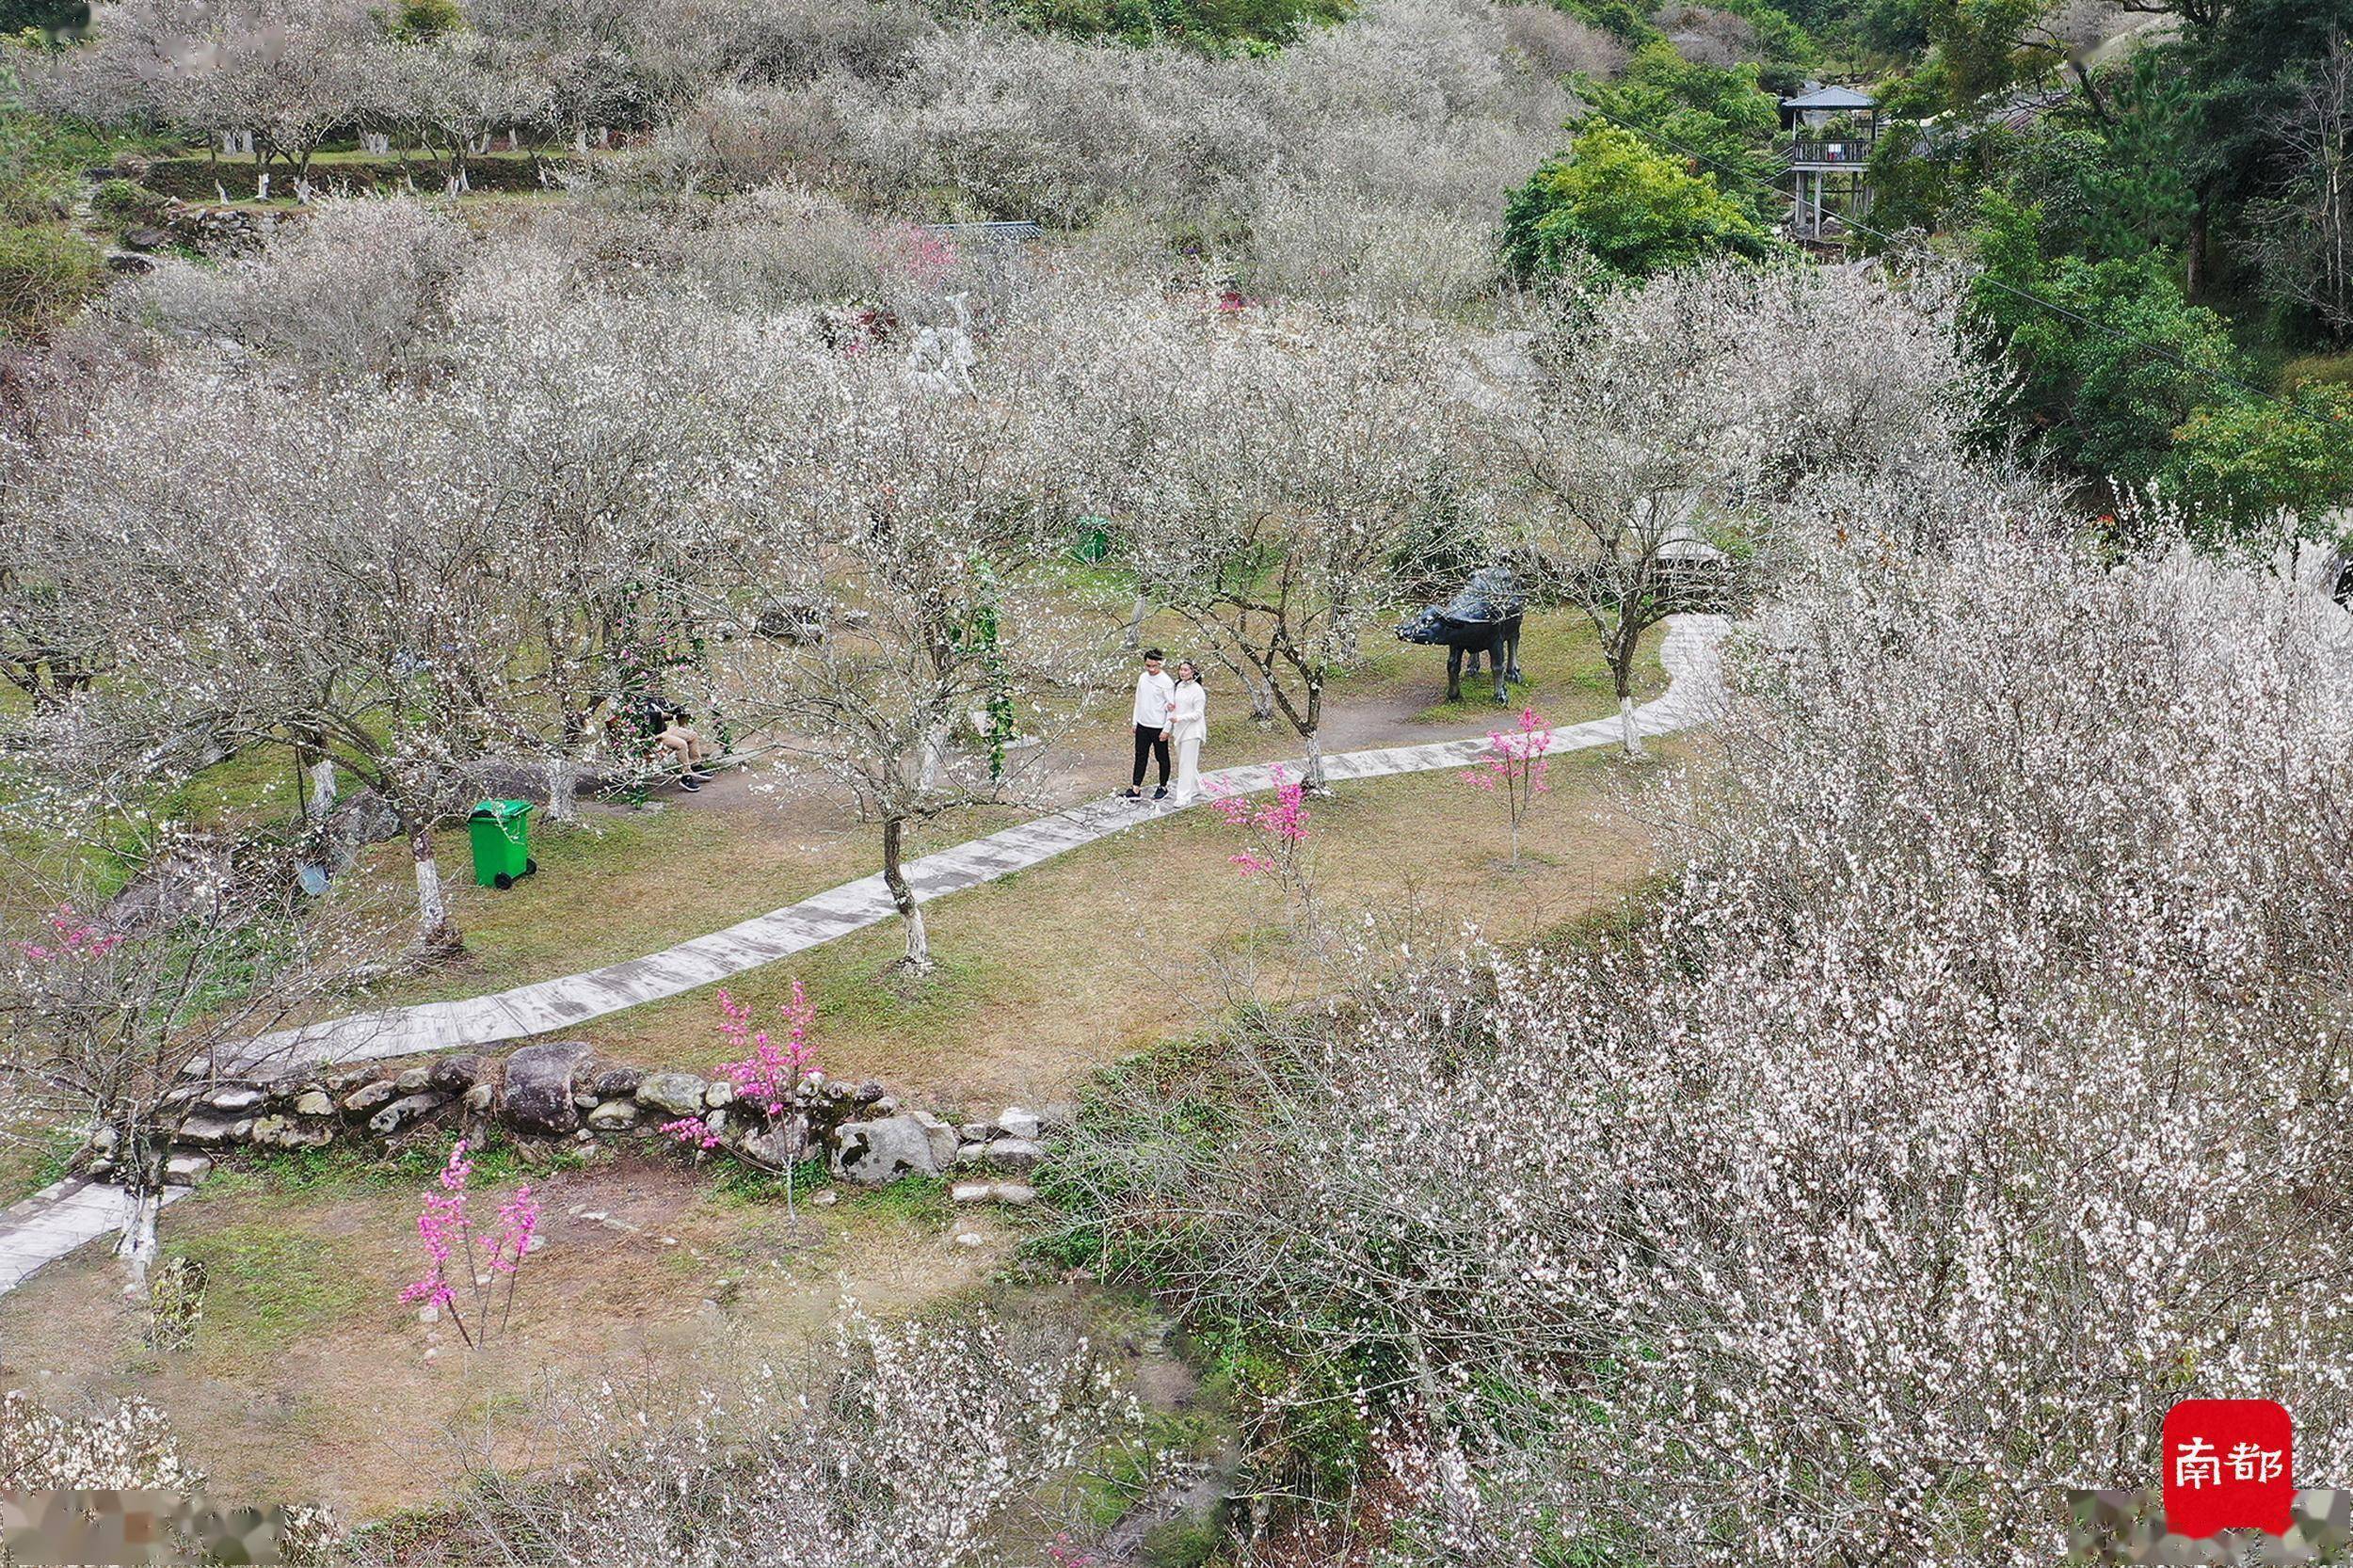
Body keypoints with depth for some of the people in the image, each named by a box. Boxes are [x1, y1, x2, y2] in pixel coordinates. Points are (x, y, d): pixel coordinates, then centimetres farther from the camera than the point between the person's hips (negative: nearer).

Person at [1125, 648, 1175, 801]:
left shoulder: (1166, 682, -16)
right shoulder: (1143, 678, 4)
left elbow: (1171, 708, -13)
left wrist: (1166, 729, -15)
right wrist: (1135, 722, 14)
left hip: (1158, 727, -6)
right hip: (1142, 725, 6)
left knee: (1162, 758, 9)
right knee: (1140, 756, 8)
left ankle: (1163, 788, 22)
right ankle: (1136, 789, 11)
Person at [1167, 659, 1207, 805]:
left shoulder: (1197, 690, -14)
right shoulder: (1177, 686, 7)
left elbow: (1198, 713, -15)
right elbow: (1172, 704, 20)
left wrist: (1179, 718, -23)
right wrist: (1169, 706, -4)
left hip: (1191, 731, -8)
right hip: (1179, 729, 8)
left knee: (1186, 763, -6)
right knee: (1184, 761, 18)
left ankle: (1184, 797, -2)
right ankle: (1196, 787, 36)